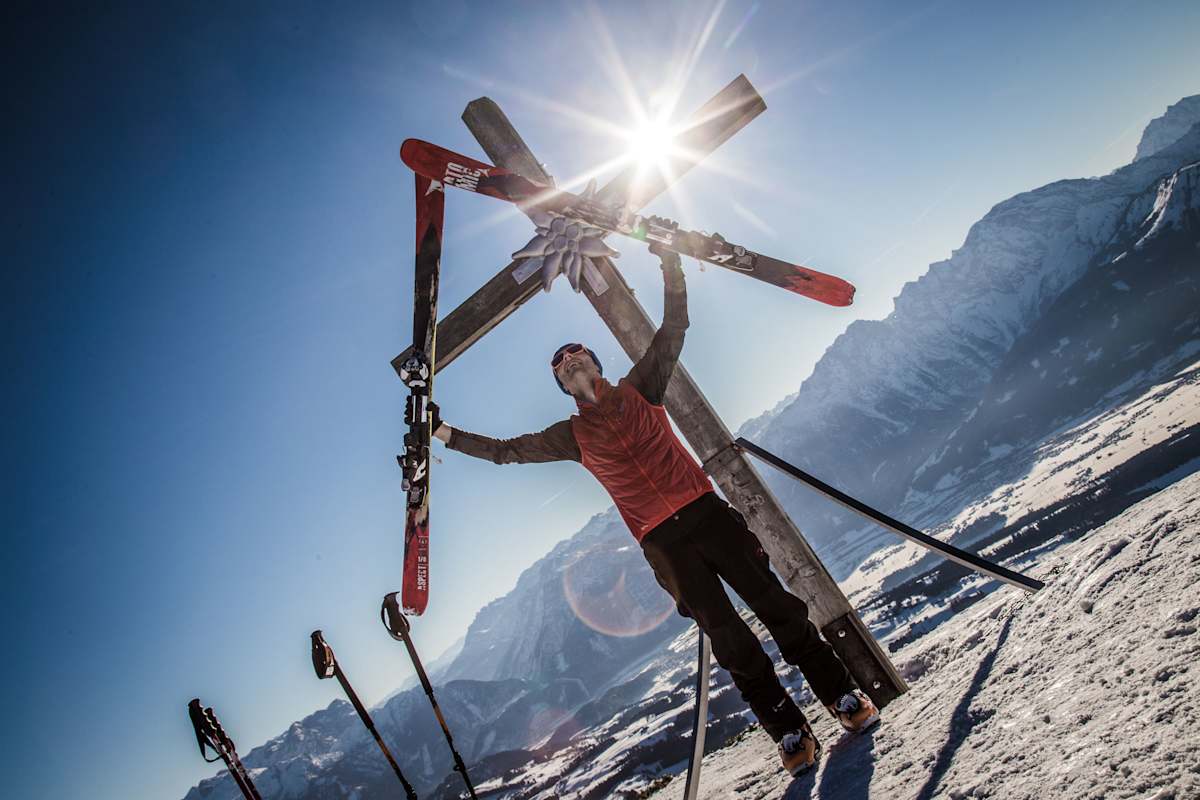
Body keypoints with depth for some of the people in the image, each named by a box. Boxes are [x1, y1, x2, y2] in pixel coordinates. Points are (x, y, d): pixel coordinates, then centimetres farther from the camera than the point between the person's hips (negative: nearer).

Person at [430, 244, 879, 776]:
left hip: (705, 511, 0)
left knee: (772, 601, 1)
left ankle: (839, 693, 15)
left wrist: (670, 265, 1)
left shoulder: (637, 390, 10)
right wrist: (446, 433, 11)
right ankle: (787, 729, 8)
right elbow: (505, 450, 15)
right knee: (725, 633, -3)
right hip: (661, 541, 0)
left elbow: (673, 329, 8)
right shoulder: (573, 435, 10)